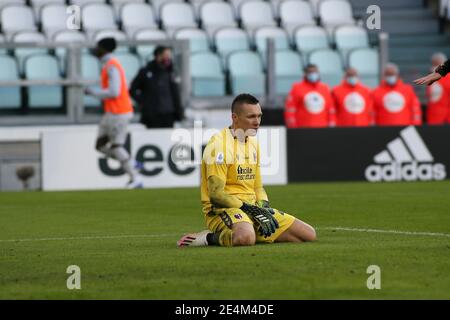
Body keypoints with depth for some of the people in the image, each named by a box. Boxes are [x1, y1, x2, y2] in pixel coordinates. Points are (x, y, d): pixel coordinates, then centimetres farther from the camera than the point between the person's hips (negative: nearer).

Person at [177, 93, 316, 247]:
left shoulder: (253, 142, 17)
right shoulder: (218, 144, -11)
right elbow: (215, 194, -17)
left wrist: (264, 206, 1)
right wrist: (247, 208, -18)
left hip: (252, 207, 10)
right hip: (222, 210, -10)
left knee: (309, 234, 0)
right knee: (246, 237, -44)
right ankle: (210, 238, -12)